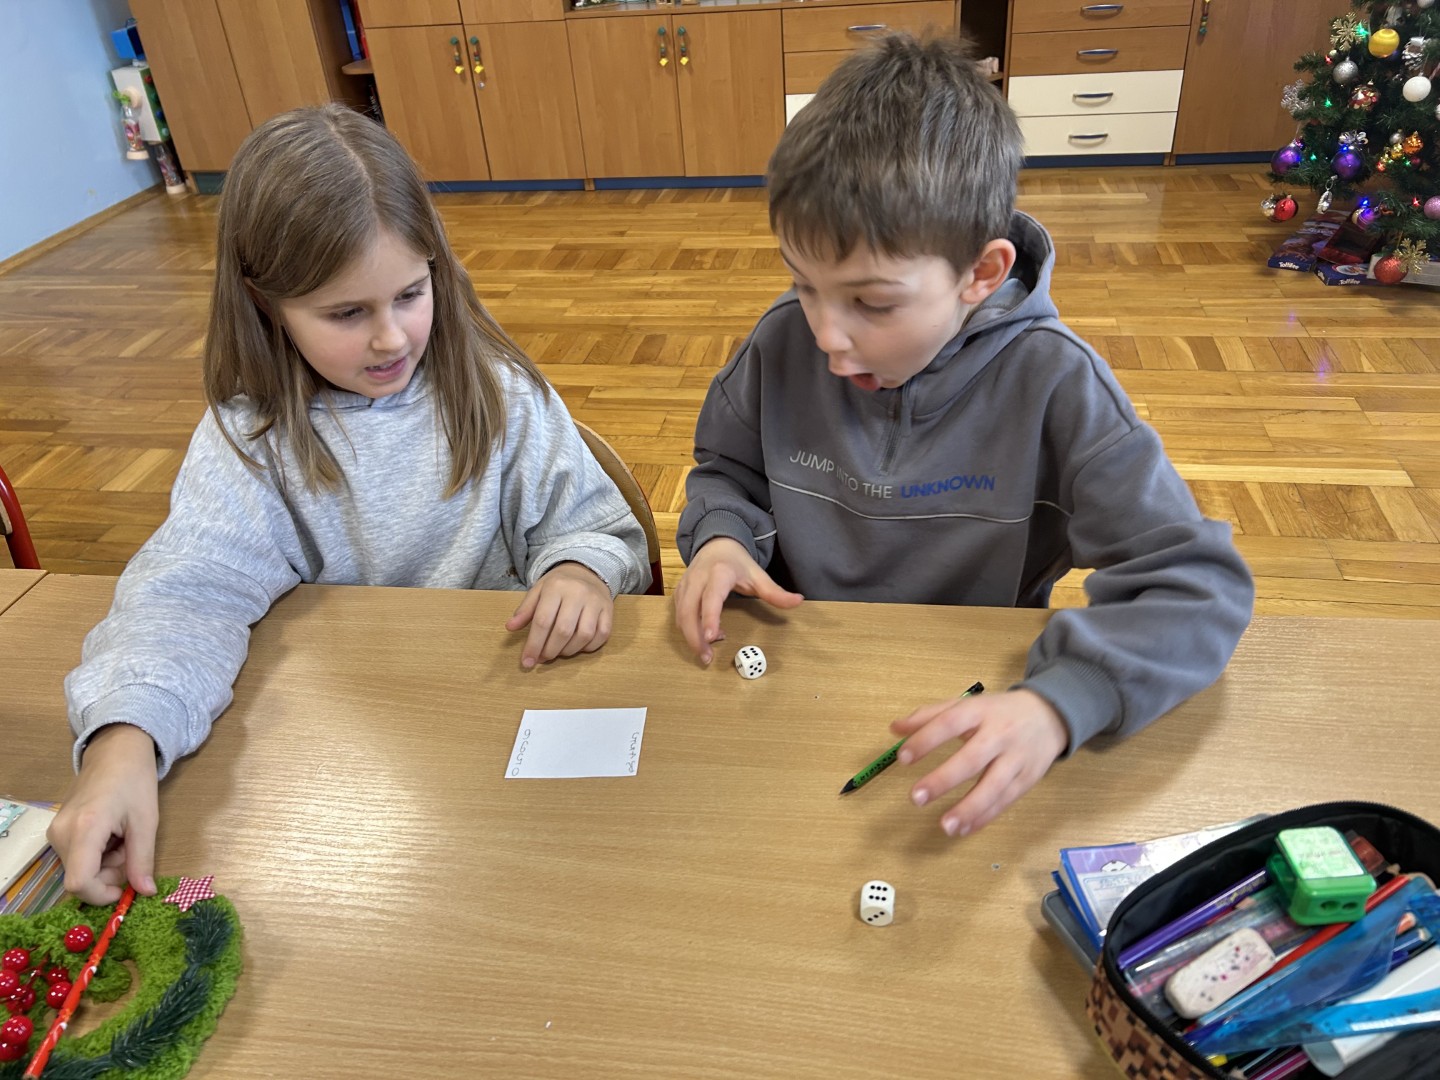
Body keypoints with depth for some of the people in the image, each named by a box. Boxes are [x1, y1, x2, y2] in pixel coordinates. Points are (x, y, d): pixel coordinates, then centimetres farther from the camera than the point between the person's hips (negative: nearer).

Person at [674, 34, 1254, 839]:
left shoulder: (1050, 383, -19)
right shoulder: (784, 343, -9)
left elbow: (1198, 581, -21)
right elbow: (728, 466, 11)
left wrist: (1058, 705, -38)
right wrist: (720, 536, -13)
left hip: (967, 705, -1)